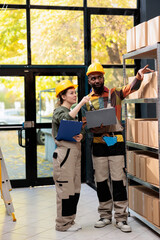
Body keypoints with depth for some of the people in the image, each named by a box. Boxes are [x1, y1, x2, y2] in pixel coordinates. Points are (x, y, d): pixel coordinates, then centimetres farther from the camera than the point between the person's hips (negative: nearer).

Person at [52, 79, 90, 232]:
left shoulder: (72, 112, 22)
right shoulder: (59, 111, -4)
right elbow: (66, 119, -28)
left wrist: (80, 136, 0)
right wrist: (81, 103, -23)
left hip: (75, 152, 9)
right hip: (64, 152, -8)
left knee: (75, 189, 10)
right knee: (65, 189, -6)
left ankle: (70, 221, 19)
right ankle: (62, 224, 3)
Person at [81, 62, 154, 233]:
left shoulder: (114, 94, 6)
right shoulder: (87, 101, 10)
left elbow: (132, 88, -4)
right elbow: (85, 125, 10)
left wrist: (139, 76, -23)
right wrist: (93, 126, -12)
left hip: (116, 141, -2)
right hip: (98, 143, 2)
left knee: (118, 179, -4)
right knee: (101, 180, 7)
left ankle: (120, 218, 3)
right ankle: (105, 215, 20)